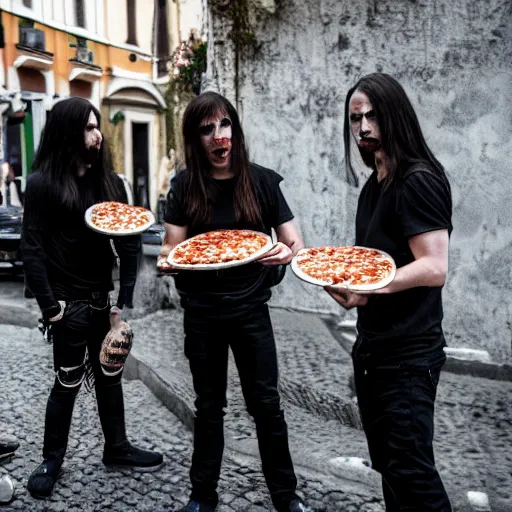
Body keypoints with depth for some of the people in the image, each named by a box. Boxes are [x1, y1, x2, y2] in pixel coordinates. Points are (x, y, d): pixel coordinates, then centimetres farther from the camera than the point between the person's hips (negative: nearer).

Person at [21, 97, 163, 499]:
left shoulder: (108, 180, 6)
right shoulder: (43, 182, -8)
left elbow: (128, 240, 5)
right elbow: (32, 248, -10)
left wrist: (126, 296, -2)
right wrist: (48, 305, -13)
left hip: (103, 297, 5)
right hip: (69, 300, -4)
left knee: (109, 373, 14)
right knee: (68, 380, 4)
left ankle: (117, 447, 29)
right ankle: (52, 459, 22)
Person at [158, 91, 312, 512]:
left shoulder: (262, 182, -4)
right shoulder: (184, 186, -3)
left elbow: (295, 243, -4)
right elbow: (172, 247, -3)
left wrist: (287, 253, -27)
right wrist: (167, 261, -27)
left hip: (251, 309, -1)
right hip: (201, 314, 1)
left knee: (265, 403, 6)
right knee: (209, 405, 14)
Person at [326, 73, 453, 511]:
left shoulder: (418, 180, -14)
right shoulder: (374, 186, 13)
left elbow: (433, 268, -22)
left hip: (408, 354, -9)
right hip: (373, 347, 9)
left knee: (411, 469, -4)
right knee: (387, 463, 16)